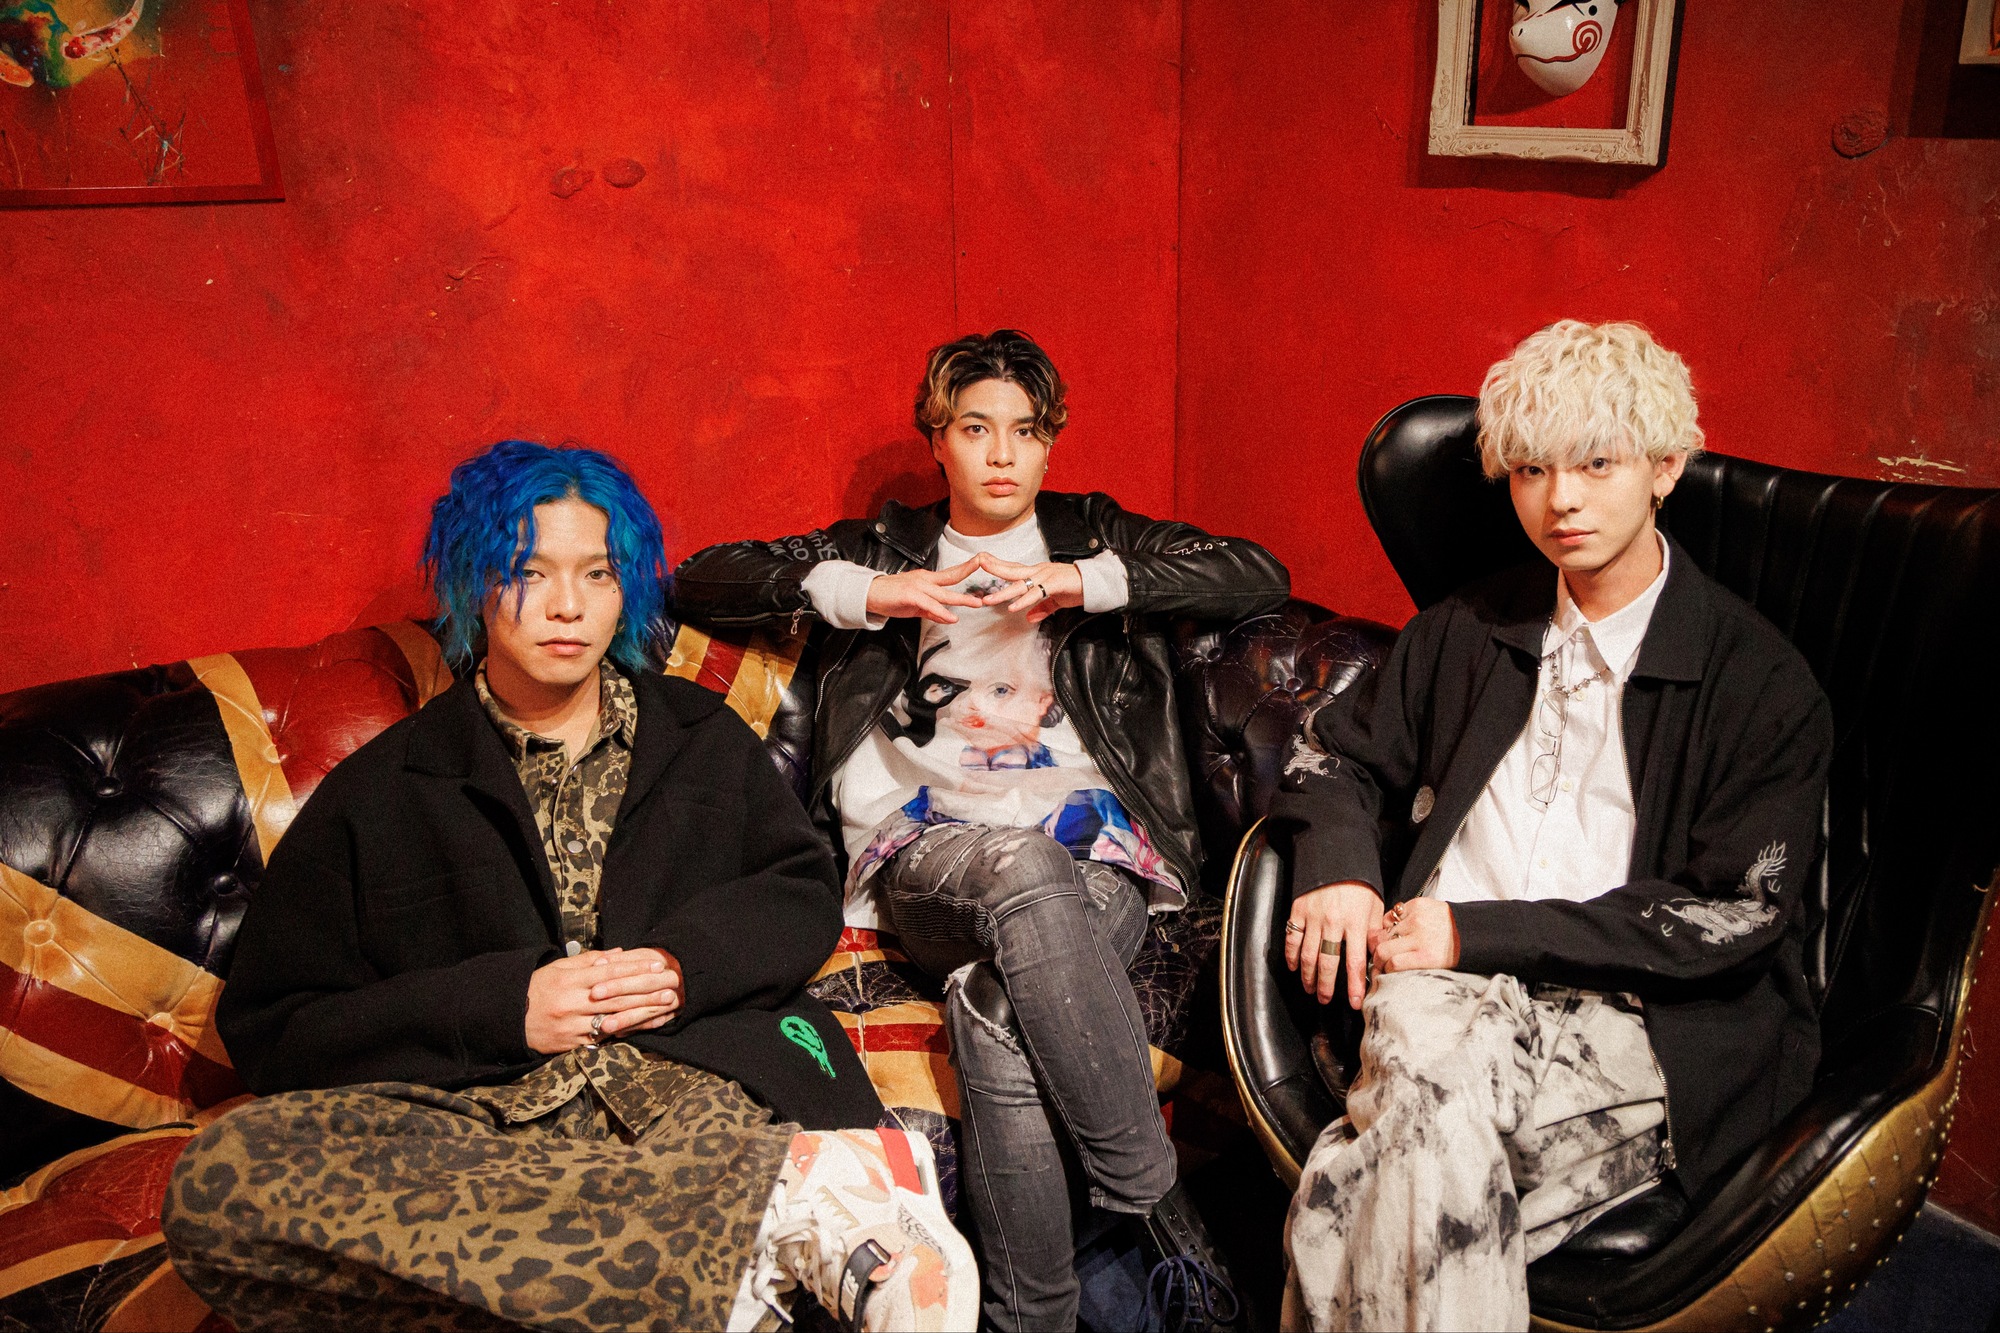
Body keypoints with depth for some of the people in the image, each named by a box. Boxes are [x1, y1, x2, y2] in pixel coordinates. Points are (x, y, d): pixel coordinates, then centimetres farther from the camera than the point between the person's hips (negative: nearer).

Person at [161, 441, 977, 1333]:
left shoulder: (701, 739, 21)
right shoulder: (383, 792, 13)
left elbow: (806, 892, 15)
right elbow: (267, 1027, 7)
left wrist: (685, 963, -6)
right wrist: (503, 1007, -7)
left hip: (697, 1088, -3)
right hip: (480, 1116, 3)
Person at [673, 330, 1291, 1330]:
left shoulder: (1090, 534, 24)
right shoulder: (884, 547, 24)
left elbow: (1262, 577, 9)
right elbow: (699, 582, 14)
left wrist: (1083, 582, -2)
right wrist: (860, 593, -1)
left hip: (1089, 848, 0)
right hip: (928, 850, 0)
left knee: (994, 1004, -34)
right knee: (1022, 866, -37)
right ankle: (1151, 1198, -28)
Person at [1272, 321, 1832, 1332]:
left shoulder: (1764, 685, 3)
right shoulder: (1472, 630, 17)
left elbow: (1737, 916, -5)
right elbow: (1337, 751, 26)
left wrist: (1480, 931, -12)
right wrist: (1337, 866, 2)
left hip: (1650, 1026, -3)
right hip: (1446, 989, 4)